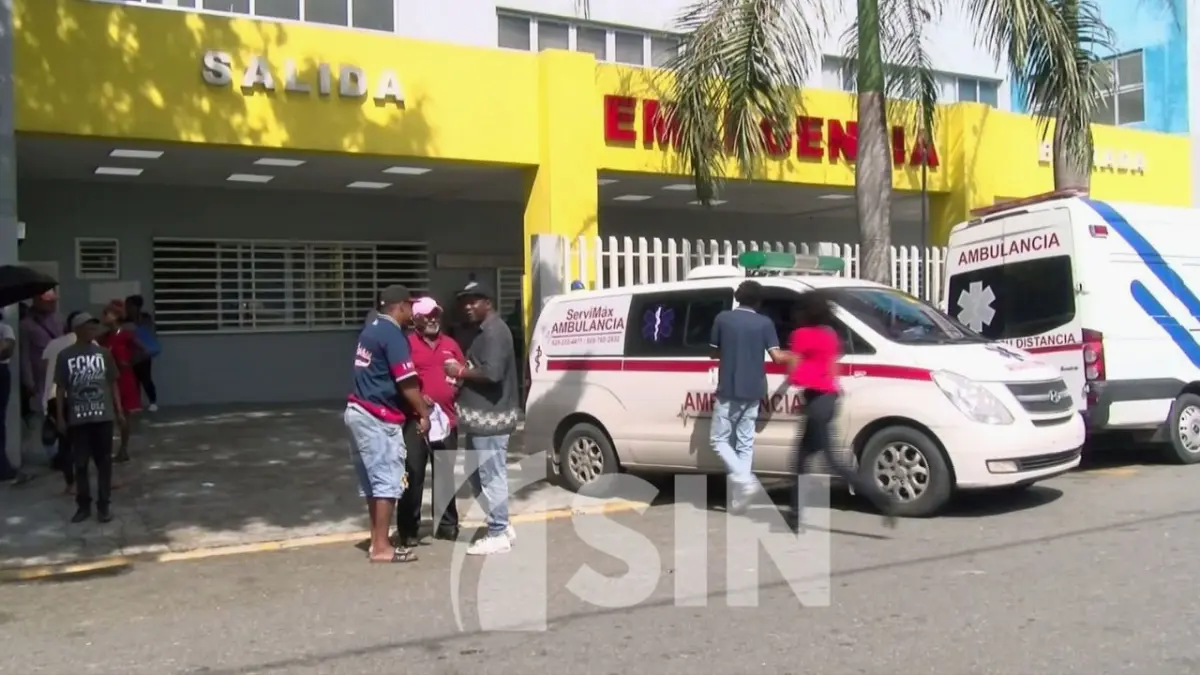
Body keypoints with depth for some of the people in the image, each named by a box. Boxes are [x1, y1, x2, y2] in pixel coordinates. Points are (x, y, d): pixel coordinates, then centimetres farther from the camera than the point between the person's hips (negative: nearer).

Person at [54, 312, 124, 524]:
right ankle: (83, 505, 16)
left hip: (103, 416, 1)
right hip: (78, 418, -1)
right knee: (80, 463, 6)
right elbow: (60, 388, 1)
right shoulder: (65, 356, -2)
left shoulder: (103, 353, 3)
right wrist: (60, 417, -2)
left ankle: (104, 505, 11)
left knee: (104, 462, 4)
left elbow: (112, 384, 7)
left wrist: (119, 410, 3)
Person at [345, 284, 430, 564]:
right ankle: (382, 548, 0)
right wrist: (423, 413, -5)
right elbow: (407, 381, -17)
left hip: (359, 411, 10)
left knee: (372, 479, 14)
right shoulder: (393, 335, -14)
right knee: (388, 481, -4)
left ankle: (377, 540, 20)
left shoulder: (370, 330, 14)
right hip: (378, 417, -9)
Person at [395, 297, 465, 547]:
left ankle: (447, 525, 21)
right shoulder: (407, 344, -1)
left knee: (446, 474, 11)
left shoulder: (450, 345, 18)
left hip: (446, 418, 5)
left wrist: (460, 380, 1)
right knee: (413, 475, -4)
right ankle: (408, 530, 3)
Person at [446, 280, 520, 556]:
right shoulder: (485, 331, 18)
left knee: (492, 476, -4)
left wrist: (460, 372, -14)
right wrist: (463, 372, 8)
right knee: (479, 474, 17)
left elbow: (491, 373, -25)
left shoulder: (494, 331, -15)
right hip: (482, 415, 11)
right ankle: (501, 526, 26)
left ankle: (498, 535, 3)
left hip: (490, 417, -11)